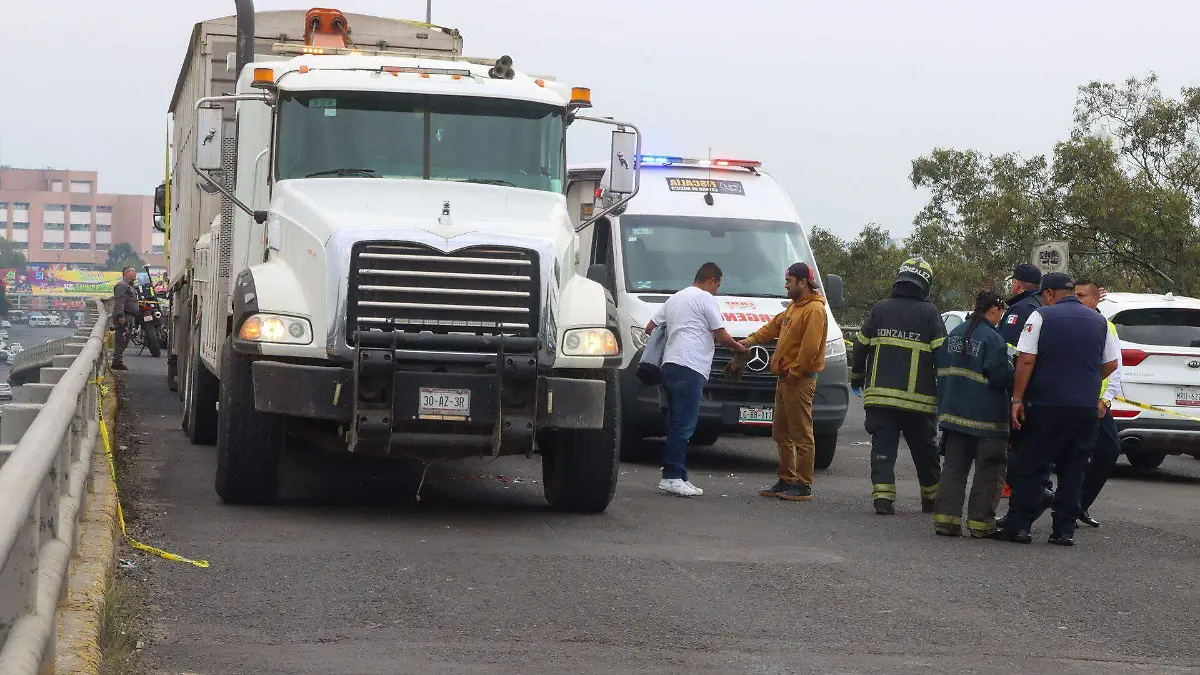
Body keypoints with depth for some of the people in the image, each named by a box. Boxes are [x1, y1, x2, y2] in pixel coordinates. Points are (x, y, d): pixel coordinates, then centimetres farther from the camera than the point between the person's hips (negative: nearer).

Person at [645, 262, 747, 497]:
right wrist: (740, 347, 16)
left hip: (670, 364, 9)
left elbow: (650, 328, 28)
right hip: (689, 367, -9)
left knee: (677, 424, 10)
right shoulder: (705, 299, -1)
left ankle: (677, 477, 9)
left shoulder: (674, 299, 25)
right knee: (684, 424, -11)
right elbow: (722, 336, -1)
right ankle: (672, 476, -15)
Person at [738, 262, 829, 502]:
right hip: (785, 378, 11)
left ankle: (803, 486, -6)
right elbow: (773, 327, 25)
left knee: (801, 435, -8)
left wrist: (794, 371, -19)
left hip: (800, 380, -11)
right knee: (782, 434, 14)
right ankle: (786, 480, 21)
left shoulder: (814, 310, -14)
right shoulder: (794, 307, 19)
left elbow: (810, 348, -21)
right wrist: (750, 341, 13)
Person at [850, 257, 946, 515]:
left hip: (880, 394, 1)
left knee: (883, 446, 3)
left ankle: (882, 496, -9)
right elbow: (942, 354, -4)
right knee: (924, 450, 13)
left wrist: (856, 379, 23)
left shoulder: (880, 309, 5)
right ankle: (932, 498, 23)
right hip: (918, 397, -1)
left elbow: (861, 347, 9)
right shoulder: (929, 313, -1)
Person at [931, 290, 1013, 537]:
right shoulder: (993, 339, -15)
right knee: (988, 471, 3)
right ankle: (980, 522, 3)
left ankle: (946, 518, 4)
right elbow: (1002, 376, -18)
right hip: (986, 417, -7)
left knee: (953, 468, 10)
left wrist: (944, 406, 22)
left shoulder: (954, 334, 9)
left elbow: (941, 370, 15)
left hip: (954, 413, 7)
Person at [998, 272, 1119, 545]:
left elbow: (1026, 360, -9)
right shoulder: (1099, 321, 9)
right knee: (1073, 471, 9)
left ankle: (1019, 525, 1)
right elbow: (1111, 364, 13)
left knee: (1030, 467, 3)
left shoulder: (1041, 316, -4)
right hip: (1086, 407, 4)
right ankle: (1065, 530, 7)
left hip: (1046, 403, -4)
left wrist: (1017, 399, -5)